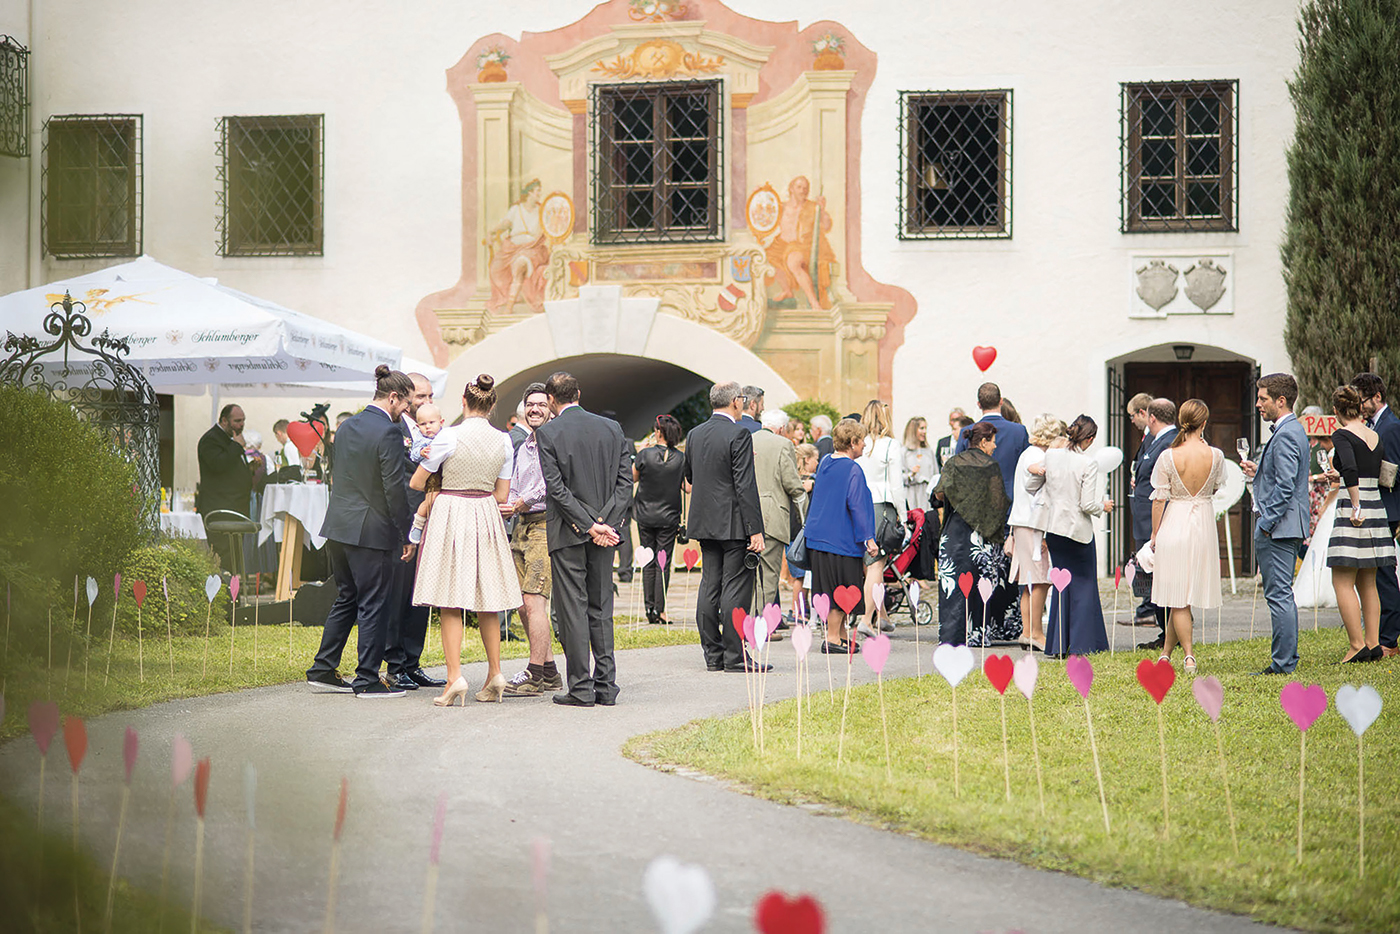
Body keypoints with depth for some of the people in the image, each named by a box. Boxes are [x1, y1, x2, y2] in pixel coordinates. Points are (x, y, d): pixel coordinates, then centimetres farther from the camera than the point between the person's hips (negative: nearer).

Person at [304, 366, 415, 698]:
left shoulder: (348, 426, 9)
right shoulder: (388, 433, -16)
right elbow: (394, 488, -16)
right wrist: (406, 535, -9)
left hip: (338, 525, 8)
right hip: (371, 530, -8)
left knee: (346, 599, 18)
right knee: (374, 605, 0)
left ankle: (322, 670, 20)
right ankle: (367, 680, 2)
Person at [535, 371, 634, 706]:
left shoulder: (547, 433, -7)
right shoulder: (611, 428, 6)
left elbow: (556, 488, -13)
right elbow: (625, 480, 1)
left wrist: (589, 526, -12)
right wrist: (609, 523, -4)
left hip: (568, 533, -4)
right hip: (607, 531, 4)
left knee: (572, 609, 0)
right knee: (600, 608, 10)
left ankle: (581, 687, -2)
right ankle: (606, 686, 9)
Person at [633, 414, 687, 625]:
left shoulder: (645, 455, -11)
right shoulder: (681, 458, -7)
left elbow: (633, 477, 3)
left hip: (645, 515, 0)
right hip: (669, 517, 0)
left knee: (648, 563, 10)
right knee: (663, 564, 3)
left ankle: (649, 608, 7)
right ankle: (659, 610, -1)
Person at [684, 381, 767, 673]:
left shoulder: (694, 434, 8)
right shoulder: (739, 435, -14)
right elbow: (746, 485, -18)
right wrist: (755, 530, -17)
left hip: (704, 523, 7)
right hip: (733, 523, -7)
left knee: (709, 586, 9)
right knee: (736, 589, -4)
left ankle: (712, 655, 12)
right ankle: (735, 656, -4)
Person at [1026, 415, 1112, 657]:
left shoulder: (1051, 455, -1)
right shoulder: (1088, 464, -14)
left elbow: (1031, 487, 8)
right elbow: (1087, 505, -14)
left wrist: (1034, 471, 22)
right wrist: (1104, 506, 3)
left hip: (1053, 526, 5)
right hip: (1078, 528, -5)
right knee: (1084, 584, 8)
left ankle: (1057, 645, 12)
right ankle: (1080, 645, 6)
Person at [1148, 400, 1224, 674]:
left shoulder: (1168, 457, -12)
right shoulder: (1215, 455, -7)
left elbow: (1159, 499, -6)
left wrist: (1155, 533, 5)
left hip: (1174, 522, -2)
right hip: (1204, 525, 2)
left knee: (1178, 595, 3)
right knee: (1184, 591, 13)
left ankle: (1188, 655, -2)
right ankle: (1166, 652, 19)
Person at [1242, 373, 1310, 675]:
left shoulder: (1285, 435, -17)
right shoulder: (1294, 430, 16)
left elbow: (1285, 486, -22)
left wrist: (1266, 523, -19)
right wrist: (1259, 473, 13)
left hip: (1278, 527, -11)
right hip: (1285, 527, 11)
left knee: (1278, 595, -8)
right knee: (1282, 595, 15)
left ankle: (1282, 663, -7)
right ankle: (1288, 658, 20)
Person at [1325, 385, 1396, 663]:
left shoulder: (1342, 435, -9)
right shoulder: (1377, 437, 12)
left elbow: (1351, 470, -25)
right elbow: (1384, 476, 16)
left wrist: (1356, 507, -22)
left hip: (1354, 511, -7)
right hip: (1377, 509, 7)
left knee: (1342, 582, -3)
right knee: (1367, 582, 13)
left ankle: (1358, 647, -7)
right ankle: (1374, 644, 12)